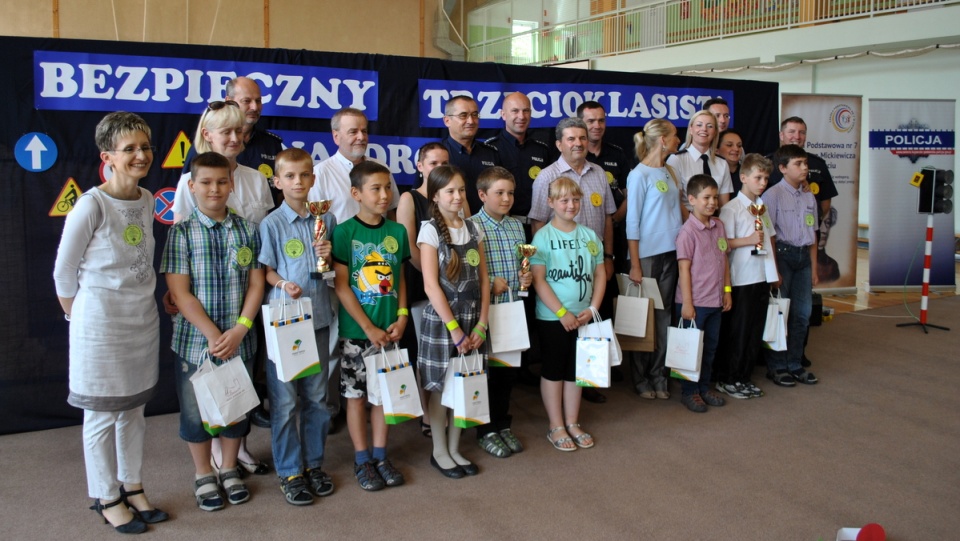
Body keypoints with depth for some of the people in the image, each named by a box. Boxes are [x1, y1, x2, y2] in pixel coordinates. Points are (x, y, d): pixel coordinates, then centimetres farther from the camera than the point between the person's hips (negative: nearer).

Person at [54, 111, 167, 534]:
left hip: (143, 321, 6)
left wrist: (143, 300, 9)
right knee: (102, 416, 8)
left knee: (133, 409, 17)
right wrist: (79, 317, 1)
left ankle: (132, 487, 32)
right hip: (101, 327, -6)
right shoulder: (91, 206, -18)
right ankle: (107, 499, 24)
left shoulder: (148, 200, 1)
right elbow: (64, 273, -9)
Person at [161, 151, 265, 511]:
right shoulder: (181, 233, -6)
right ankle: (203, 476, 31)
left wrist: (239, 330, -12)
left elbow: (256, 284, 0)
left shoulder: (247, 231, 1)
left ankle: (229, 469, 35)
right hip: (195, 341, -2)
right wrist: (213, 335, -16)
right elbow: (179, 292, -11)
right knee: (196, 411, 11)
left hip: (239, 342, 2)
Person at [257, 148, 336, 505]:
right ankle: (289, 472, 14)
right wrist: (283, 284, -19)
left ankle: (314, 463, 26)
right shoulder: (271, 224, -3)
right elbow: (265, 269, -1)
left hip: (318, 315, 4)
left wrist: (329, 257, -7)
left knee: (317, 396, 12)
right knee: (285, 399, 2)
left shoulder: (326, 220, 7)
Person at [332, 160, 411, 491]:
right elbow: (342, 287, -11)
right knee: (356, 393, 6)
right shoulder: (344, 233, -9)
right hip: (356, 330, -4)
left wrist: (401, 318, -3)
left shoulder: (397, 232, 4)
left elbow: (400, 280, 10)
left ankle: (380, 456, 25)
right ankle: (362, 460, 19)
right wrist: (369, 328, -13)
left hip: (389, 330, 4)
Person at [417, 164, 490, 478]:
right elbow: (431, 286, -14)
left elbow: (483, 279, 7)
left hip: (473, 319, 5)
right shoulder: (431, 231, -8)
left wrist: (481, 324, -2)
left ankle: (454, 449, 24)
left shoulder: (473, 229, 7)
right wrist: (455, 328, -15)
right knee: (440, 387, 5)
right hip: (441, 320, -5)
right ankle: (439, 452, 19)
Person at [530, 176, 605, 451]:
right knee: (553, 370, 6)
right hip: (552, 317, -4)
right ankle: (556, 427, 17)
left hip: (583, 317, 4)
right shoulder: (543, 237, -9)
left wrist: (592, 309, -5)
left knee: (575, 369, 13)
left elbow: (600, 274, 7)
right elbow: (538, 279, -13)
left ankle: (572, 423, 25)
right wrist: (562, 312, -17)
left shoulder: (590, 236, 5)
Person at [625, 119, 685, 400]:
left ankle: (658, 375, 19)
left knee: (664, 314, 9)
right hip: (647, 254, -6)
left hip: (670, 252, 7)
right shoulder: (639, 174, -9)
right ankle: (641, 378, 15)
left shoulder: (669, 171, 10)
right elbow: (632, 222, -11)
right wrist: (635, 265, -13)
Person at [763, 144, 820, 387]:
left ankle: (794, 364, 22)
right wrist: (773, 269, -15)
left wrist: (814, 267, 12)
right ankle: (776, 367, 11)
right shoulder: (773, 195, -8)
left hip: (803, 256, 7)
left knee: (803, 312, 10)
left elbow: (812, 235, 15)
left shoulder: (809, 197, 12)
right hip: (782, 254, -6)